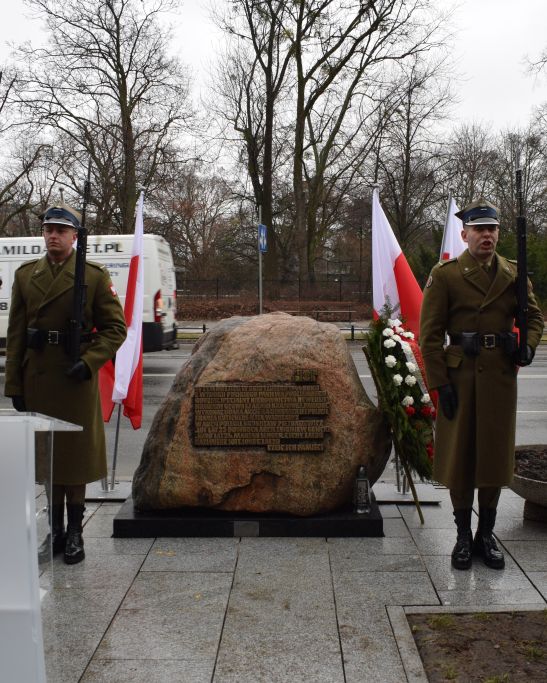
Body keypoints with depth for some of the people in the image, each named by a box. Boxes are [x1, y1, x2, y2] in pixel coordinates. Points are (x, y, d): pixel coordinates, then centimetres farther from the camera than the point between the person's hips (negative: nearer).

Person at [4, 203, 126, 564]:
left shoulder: (95, 275, -2)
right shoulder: (25, 275, 8)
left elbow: (116, 327, -3)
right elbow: (15, 334, 7)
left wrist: (89, 362, -16)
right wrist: (14, 384, 3)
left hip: (76, 377, -3)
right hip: (37, 377, 3)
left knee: (77, 452, 3)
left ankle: (74, 534, 14)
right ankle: (56, 529, 23)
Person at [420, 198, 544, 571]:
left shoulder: (513, 273, 7)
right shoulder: (445, 274, -4)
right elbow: (430, 334, -6)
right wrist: (440, 382, -11)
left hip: (501, 375, 3)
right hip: (460, 375, -3)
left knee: (496, 453, 9)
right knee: (459, 454, 5)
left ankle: (487, 535, 23)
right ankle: (463, 536, 19)